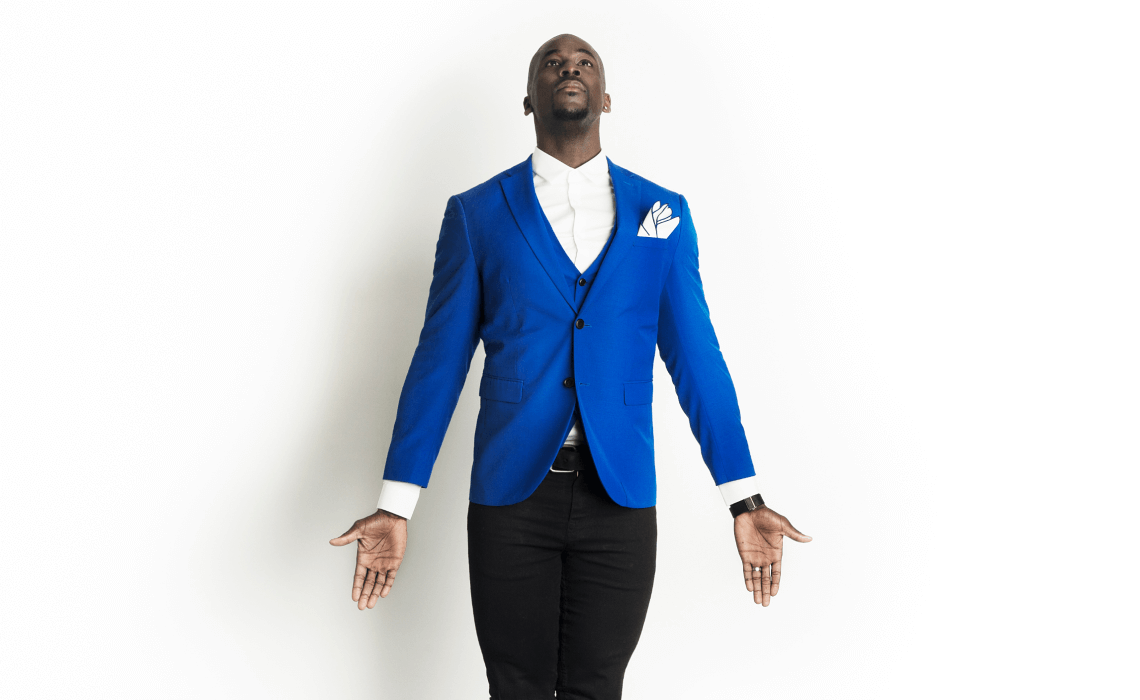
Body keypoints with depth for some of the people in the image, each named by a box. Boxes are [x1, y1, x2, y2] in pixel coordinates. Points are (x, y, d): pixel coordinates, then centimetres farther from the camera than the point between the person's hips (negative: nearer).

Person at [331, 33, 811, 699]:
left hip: (620, 496, 1)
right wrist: (394, 508, -3)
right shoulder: (476, 214, 4)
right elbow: (439, 360, 3)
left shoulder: (664, 214, 7)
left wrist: (746, 502, -2)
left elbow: (696, 356, 4)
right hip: (511, 494, 0)